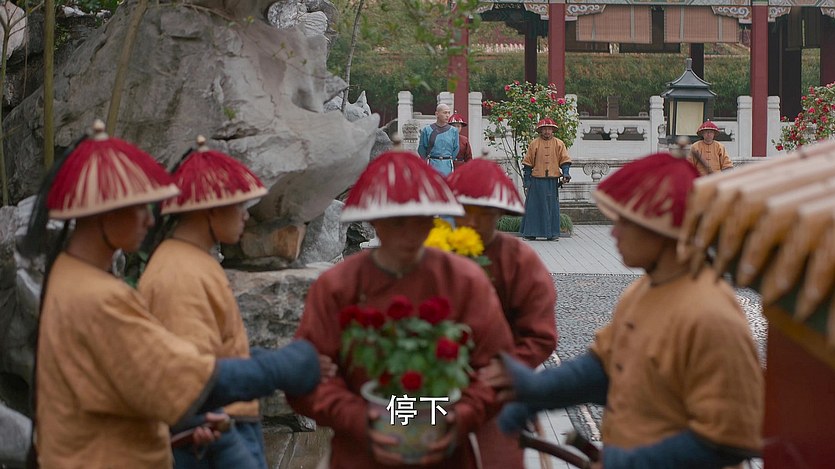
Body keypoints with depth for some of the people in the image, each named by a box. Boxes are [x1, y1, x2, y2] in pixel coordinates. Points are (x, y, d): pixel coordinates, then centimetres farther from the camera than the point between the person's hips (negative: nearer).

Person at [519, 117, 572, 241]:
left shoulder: (559, 144, 8)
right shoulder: (534, 144, 4)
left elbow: (565, 160, 9)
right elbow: (527, 163, 6)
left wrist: (565, 174, -6)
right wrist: (527, 180, 1)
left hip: (552, 181, 1)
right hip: (537, 181, -1)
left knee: (552, 207, 3)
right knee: (534, 207, 0)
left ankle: (552, 233, 9)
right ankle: (530, 232, 7)